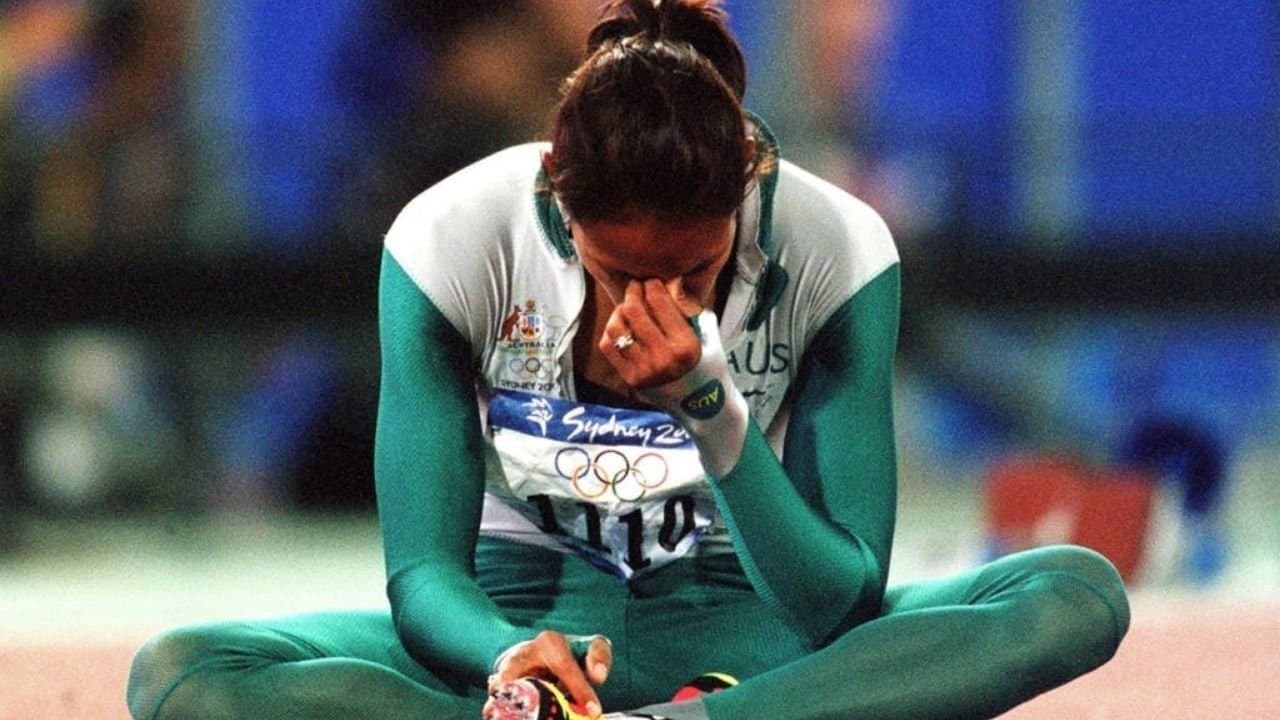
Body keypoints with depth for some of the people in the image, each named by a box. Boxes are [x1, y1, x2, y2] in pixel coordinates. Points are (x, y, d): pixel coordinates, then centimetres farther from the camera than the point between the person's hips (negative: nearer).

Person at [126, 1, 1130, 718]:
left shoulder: (835, 250, -16)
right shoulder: (452, 242, -17)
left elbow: (841, 603, -15)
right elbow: (422, 573, -15)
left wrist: (714, 412, -31)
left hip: (735, 636, 0)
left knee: (1081, 595, -28)